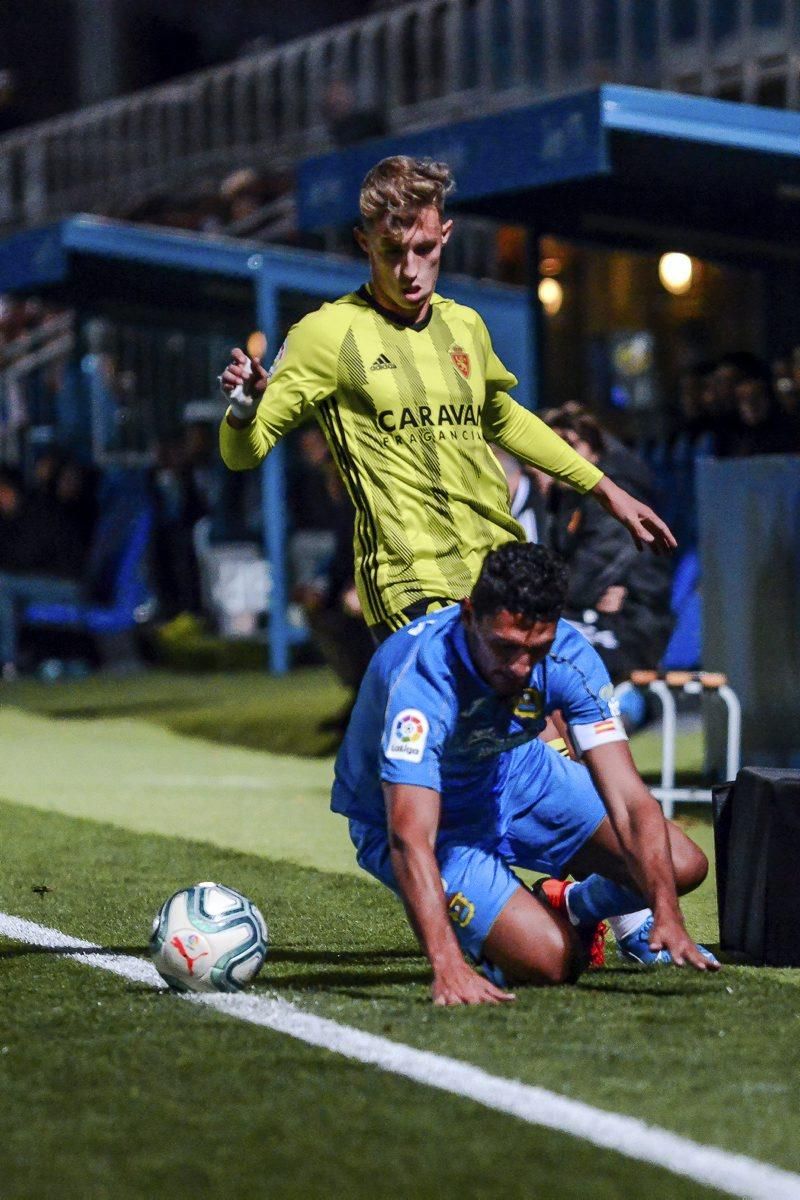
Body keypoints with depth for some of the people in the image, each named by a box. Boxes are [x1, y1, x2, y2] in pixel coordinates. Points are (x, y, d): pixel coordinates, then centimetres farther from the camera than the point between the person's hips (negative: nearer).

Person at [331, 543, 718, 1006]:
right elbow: (410, 839, -48)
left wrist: (669, 919, -40)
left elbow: (628, 802, -26)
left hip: (516, 778, 5)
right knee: (552, 961, -21)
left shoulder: (569, 657, -25)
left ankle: (573, 907, 28)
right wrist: (448, 968, -60)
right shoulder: (421, 677, -40)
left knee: (683, 867, -3)